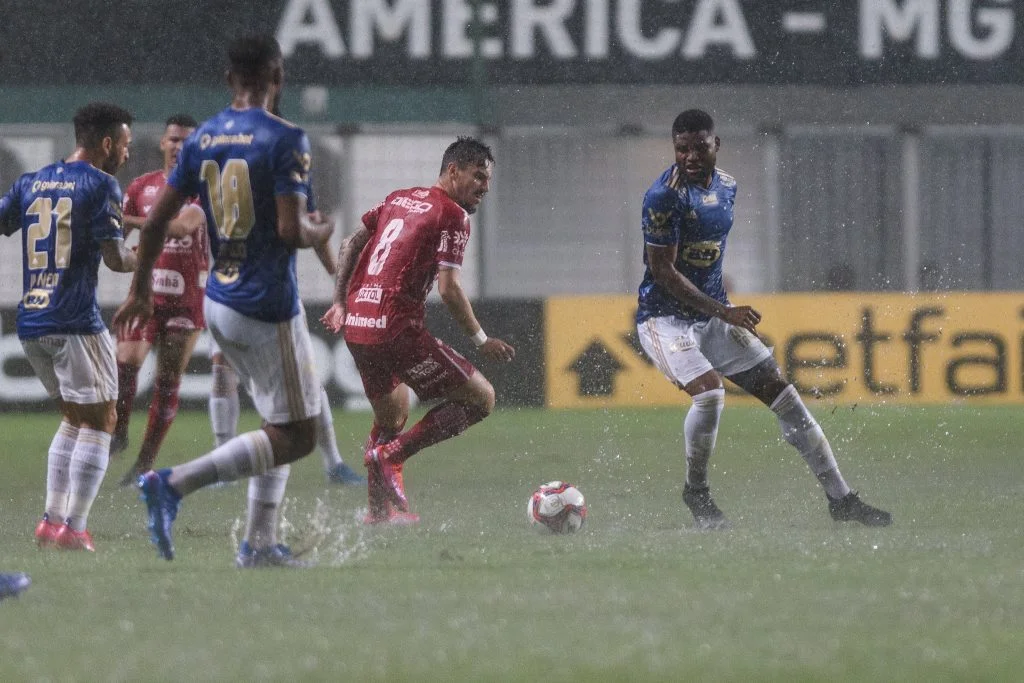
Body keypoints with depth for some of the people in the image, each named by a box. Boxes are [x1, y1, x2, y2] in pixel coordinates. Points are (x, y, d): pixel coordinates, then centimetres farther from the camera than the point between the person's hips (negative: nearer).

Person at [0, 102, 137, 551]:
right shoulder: (99, 185, -6)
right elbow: (115, 257, -11)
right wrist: (143, 257, 7)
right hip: (75, 323, -7)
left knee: (74, 417, 20)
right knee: (99, 422, -2)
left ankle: (51, 521, 13)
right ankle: (74, 530, -10)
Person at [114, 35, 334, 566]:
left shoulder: (201, 139, 5)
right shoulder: (284, 140, -15)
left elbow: (156, 221, 6)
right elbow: (291, 231, -22)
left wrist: (141, 290, 18)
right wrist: (322, 233, 1)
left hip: (218, 303, 8)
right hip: (269, 307, -8)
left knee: (281, 426, 20)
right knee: (296, 436, -2)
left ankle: (260, 543, 15)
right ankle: (176, 483, -15)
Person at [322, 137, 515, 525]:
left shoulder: (399, 199, 18)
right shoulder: (453, 216, -6)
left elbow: (351, 244, 21)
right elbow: (448, 289, -13)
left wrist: (341, 301, 27)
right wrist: (481, 341, -5)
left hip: (356, 326, 8)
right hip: (397, 329, -8)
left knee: (391, 420, 28)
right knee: (481, 398, -3)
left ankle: (381, 507, 25)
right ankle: (390, 454, -10)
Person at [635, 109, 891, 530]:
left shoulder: (726, 187, 7)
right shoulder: (665, 196, -18)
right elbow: (662, 270, -20)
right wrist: (723, 312, -25)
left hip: (713, 316, 7)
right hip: (665, 317, -7)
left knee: (781, 394, 2)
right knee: (709, 392, -29)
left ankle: (840, 499, 7)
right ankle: (696, 492, -5)